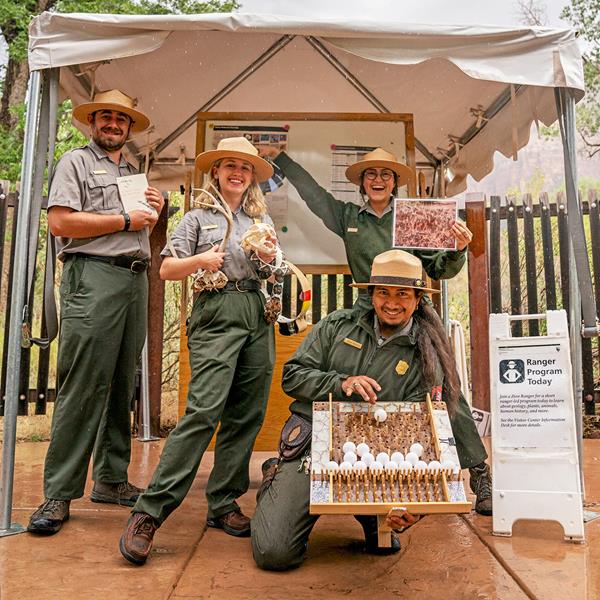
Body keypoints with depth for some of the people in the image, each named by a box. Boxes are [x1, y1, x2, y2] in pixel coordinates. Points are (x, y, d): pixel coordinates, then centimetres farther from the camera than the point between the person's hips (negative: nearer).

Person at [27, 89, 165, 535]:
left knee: (122, 385, 8)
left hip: (136, 280, 7)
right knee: (83, 387, -11)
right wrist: (126, 220, -6)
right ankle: (59, 494, -3)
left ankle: (112, 479, 17)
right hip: (93, 276, -7)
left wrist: (155, 211, 8)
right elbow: (60, 222, -8)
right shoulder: (76, 162, 6)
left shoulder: (135, 173, 25)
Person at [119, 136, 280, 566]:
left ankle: (223, 504, 14)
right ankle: (149, 512, -12)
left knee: (246, 414, 3)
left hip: (258, 314, 5)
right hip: (216, 314, -4)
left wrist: (272, 258, 1)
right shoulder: (198, 217, 10)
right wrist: (200, 260, -12)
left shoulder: (263, 219, 20)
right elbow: (167, 269, 6)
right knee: (204, 410, -17)